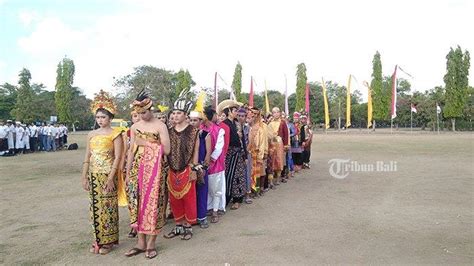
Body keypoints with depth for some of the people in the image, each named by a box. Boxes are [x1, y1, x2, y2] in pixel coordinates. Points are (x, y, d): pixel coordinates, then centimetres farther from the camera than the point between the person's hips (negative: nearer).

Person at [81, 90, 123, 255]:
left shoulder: (115, 134, -5)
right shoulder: (92, 134, 10)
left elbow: (117, 157, -10)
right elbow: (87, 157, 11)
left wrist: (111, 178, -16)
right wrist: (84, 177, 6)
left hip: (107, 175, -5)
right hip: (93, 175, 5)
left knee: (108, 207, 0)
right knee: (95, 207, 10)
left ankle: (109, 240, 13)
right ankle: (98, 240, 22)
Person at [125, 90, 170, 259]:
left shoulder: (160, 126, -5)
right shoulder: (134, 127, 9)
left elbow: (166, 150, -12)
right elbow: (131, 151, 10)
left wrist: (146, 143, -11)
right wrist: (128, 173, 6)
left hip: (154, 170, -4)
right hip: (137, 169, 4)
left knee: (152, 204, -2)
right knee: (138, 204, 5)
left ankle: (151, 244, 10)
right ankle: (141, 243, 17)